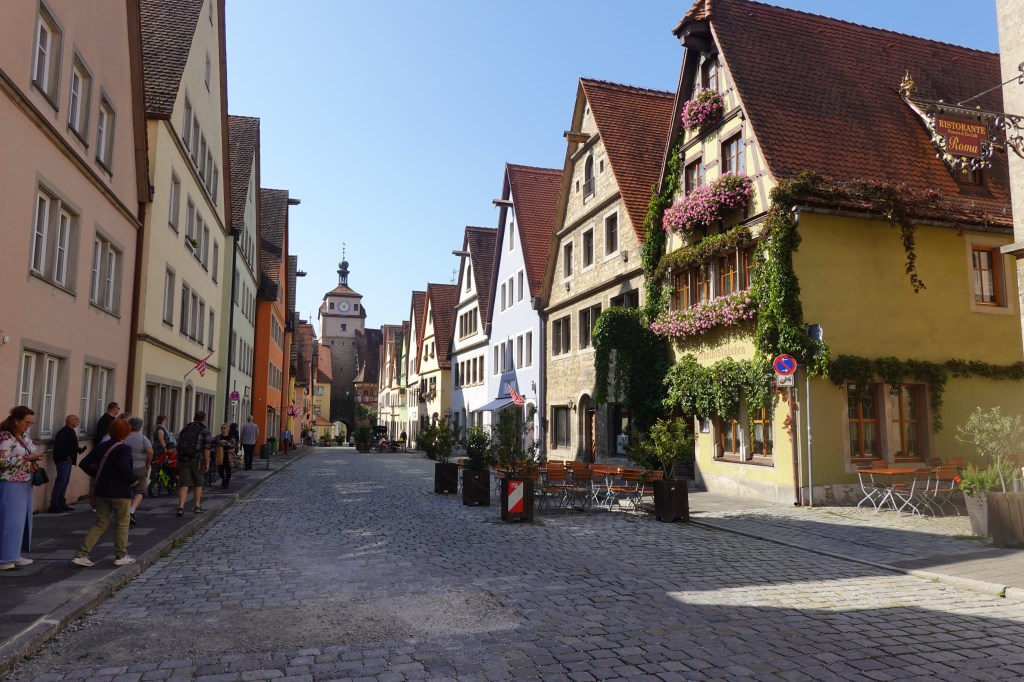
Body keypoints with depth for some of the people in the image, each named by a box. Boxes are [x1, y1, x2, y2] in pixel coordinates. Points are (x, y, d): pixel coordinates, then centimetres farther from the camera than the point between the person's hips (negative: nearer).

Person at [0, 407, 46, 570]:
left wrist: (36, 459, 1)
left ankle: (14, 555, 19)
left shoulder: (25, 436, 10)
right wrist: (28, 458, -21)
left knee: (22, 519, 11)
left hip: (26, 485, 8)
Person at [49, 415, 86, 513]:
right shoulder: (65, 431, -13)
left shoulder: (71, 431, 17)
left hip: (68, 460, 10)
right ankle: (54, 505, -6)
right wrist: (66, 455, -23)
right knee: (61, 482, -9)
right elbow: (59, 445, -22)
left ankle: (62, 504, 19)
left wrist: (80, 450, 3)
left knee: (65, 482, 13)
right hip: (63, 460, -10)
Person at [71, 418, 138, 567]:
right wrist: (134, 479, -14)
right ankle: (121, 556, 17)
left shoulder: (101, 447, 6)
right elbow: (124, 467, -30)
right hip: (120, 493, -6)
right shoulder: (125, 449, -15)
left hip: (101, 491, 6)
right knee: (122, 524, 10)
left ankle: (81, 555, 7)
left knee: (100, 524, 15)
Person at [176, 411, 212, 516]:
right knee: (198, 484, 13)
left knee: (183, 484, 0)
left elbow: (178, 446, 18)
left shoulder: (185, 429, 15)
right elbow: (206, 449, -8)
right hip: (197, 460, -3)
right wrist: (207, 463, -2)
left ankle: (181, 507, -12)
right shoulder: (204, 431, -1)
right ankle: (197, 506, 21)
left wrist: (179, 460, 26)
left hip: (183, 460, 3)